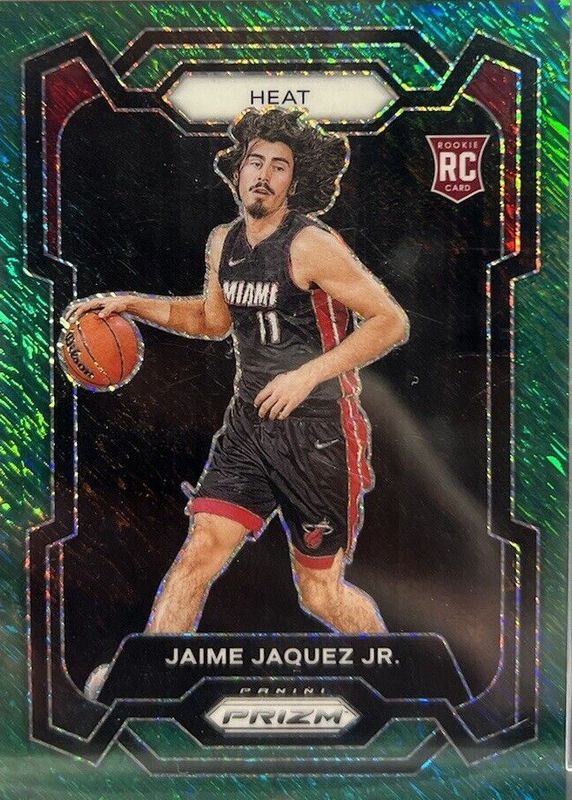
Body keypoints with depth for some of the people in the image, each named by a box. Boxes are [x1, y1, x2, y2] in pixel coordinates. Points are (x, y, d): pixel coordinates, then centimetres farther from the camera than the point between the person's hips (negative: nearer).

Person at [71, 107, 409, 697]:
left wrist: (308, 374, -22)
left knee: (320, 592, 7)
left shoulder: (311, 244, -15)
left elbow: (391, 320, -16)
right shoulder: (223, 243, 7)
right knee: (199, 552, -4)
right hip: (249, 421, 6)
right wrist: (131, 304, 15)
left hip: (318, 429, -5)